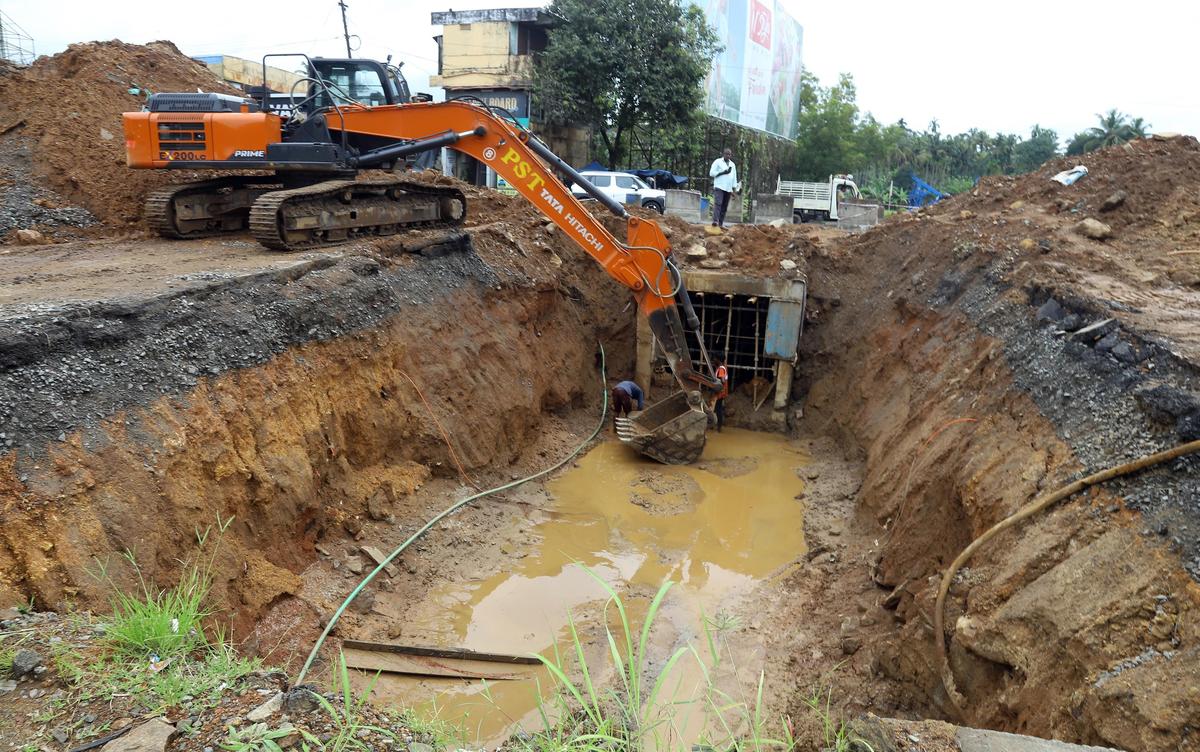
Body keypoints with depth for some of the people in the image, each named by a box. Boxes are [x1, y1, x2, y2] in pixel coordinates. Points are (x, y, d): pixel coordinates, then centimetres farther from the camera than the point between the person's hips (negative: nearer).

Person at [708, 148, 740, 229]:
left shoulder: (732, 165, 20)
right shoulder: (717, 162, 4)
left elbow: (734, 177, 20)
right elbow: (711, 173, -4)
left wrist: (734, 189, 12)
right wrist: (723, 172, -12)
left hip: (728, 188, 6)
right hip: (719, 187, -5)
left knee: (724, 207, 2)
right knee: (717, 203, -21)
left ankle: (721, 223, 3)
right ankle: (715, 221, -32)